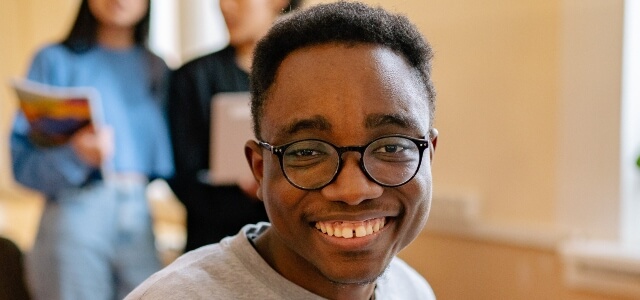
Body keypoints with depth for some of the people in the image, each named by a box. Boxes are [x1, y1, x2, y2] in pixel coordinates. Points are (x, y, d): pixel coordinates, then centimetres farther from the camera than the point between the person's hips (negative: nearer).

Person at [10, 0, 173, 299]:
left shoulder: (157, 69, 14)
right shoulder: (55, 60, 3)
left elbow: (165, 161, 13)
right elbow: (23, 161, -6)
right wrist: (75, 155, -22)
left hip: (142, 218, 3)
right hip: (75, 216, -3)